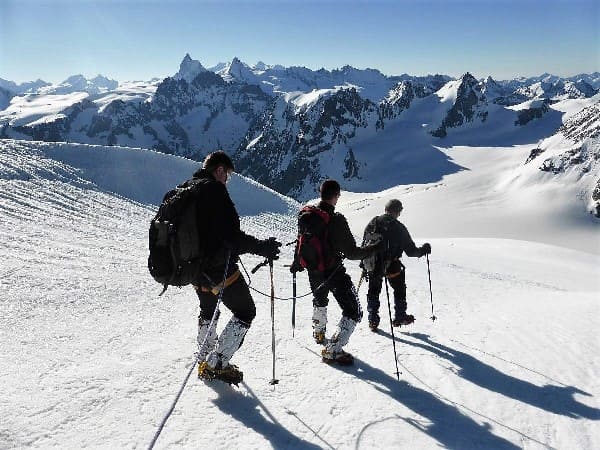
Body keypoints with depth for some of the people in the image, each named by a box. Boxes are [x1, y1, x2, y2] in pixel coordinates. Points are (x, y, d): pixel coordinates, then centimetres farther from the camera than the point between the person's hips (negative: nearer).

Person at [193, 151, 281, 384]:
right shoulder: (214, 190, -17)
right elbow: (230, 234, -26)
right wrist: (261, 247, -21)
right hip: (219, 267, -9)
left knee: (208, 311, 29)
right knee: (245, 312, 5)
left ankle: (205, 360, 38)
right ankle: (215, 364, 2)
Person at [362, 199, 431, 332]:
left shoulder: (373, 223, -1)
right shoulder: (399, 227, -11)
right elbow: (411, 251, -7)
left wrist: (364, 265, 14)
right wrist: (423, 250, 13)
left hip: (372, 265, 3)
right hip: (391, 266, -3)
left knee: (373, 292, 19)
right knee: (399, 290, 21)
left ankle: (373, 321, 19)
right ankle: (399, 317, 30)